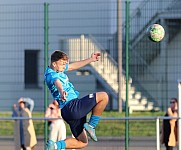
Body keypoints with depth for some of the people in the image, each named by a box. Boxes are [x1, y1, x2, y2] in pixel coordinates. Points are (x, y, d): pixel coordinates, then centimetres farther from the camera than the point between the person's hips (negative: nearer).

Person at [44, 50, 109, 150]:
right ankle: (91, 126, -5)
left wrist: (91, 59, 35)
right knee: (103, 96, -9)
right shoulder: (51, 75, -15)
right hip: (72, 107, -11)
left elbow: (73, 66, 30)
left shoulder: (58, 70, 15)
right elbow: (57, 83, -38)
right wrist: (62, 91, -60)